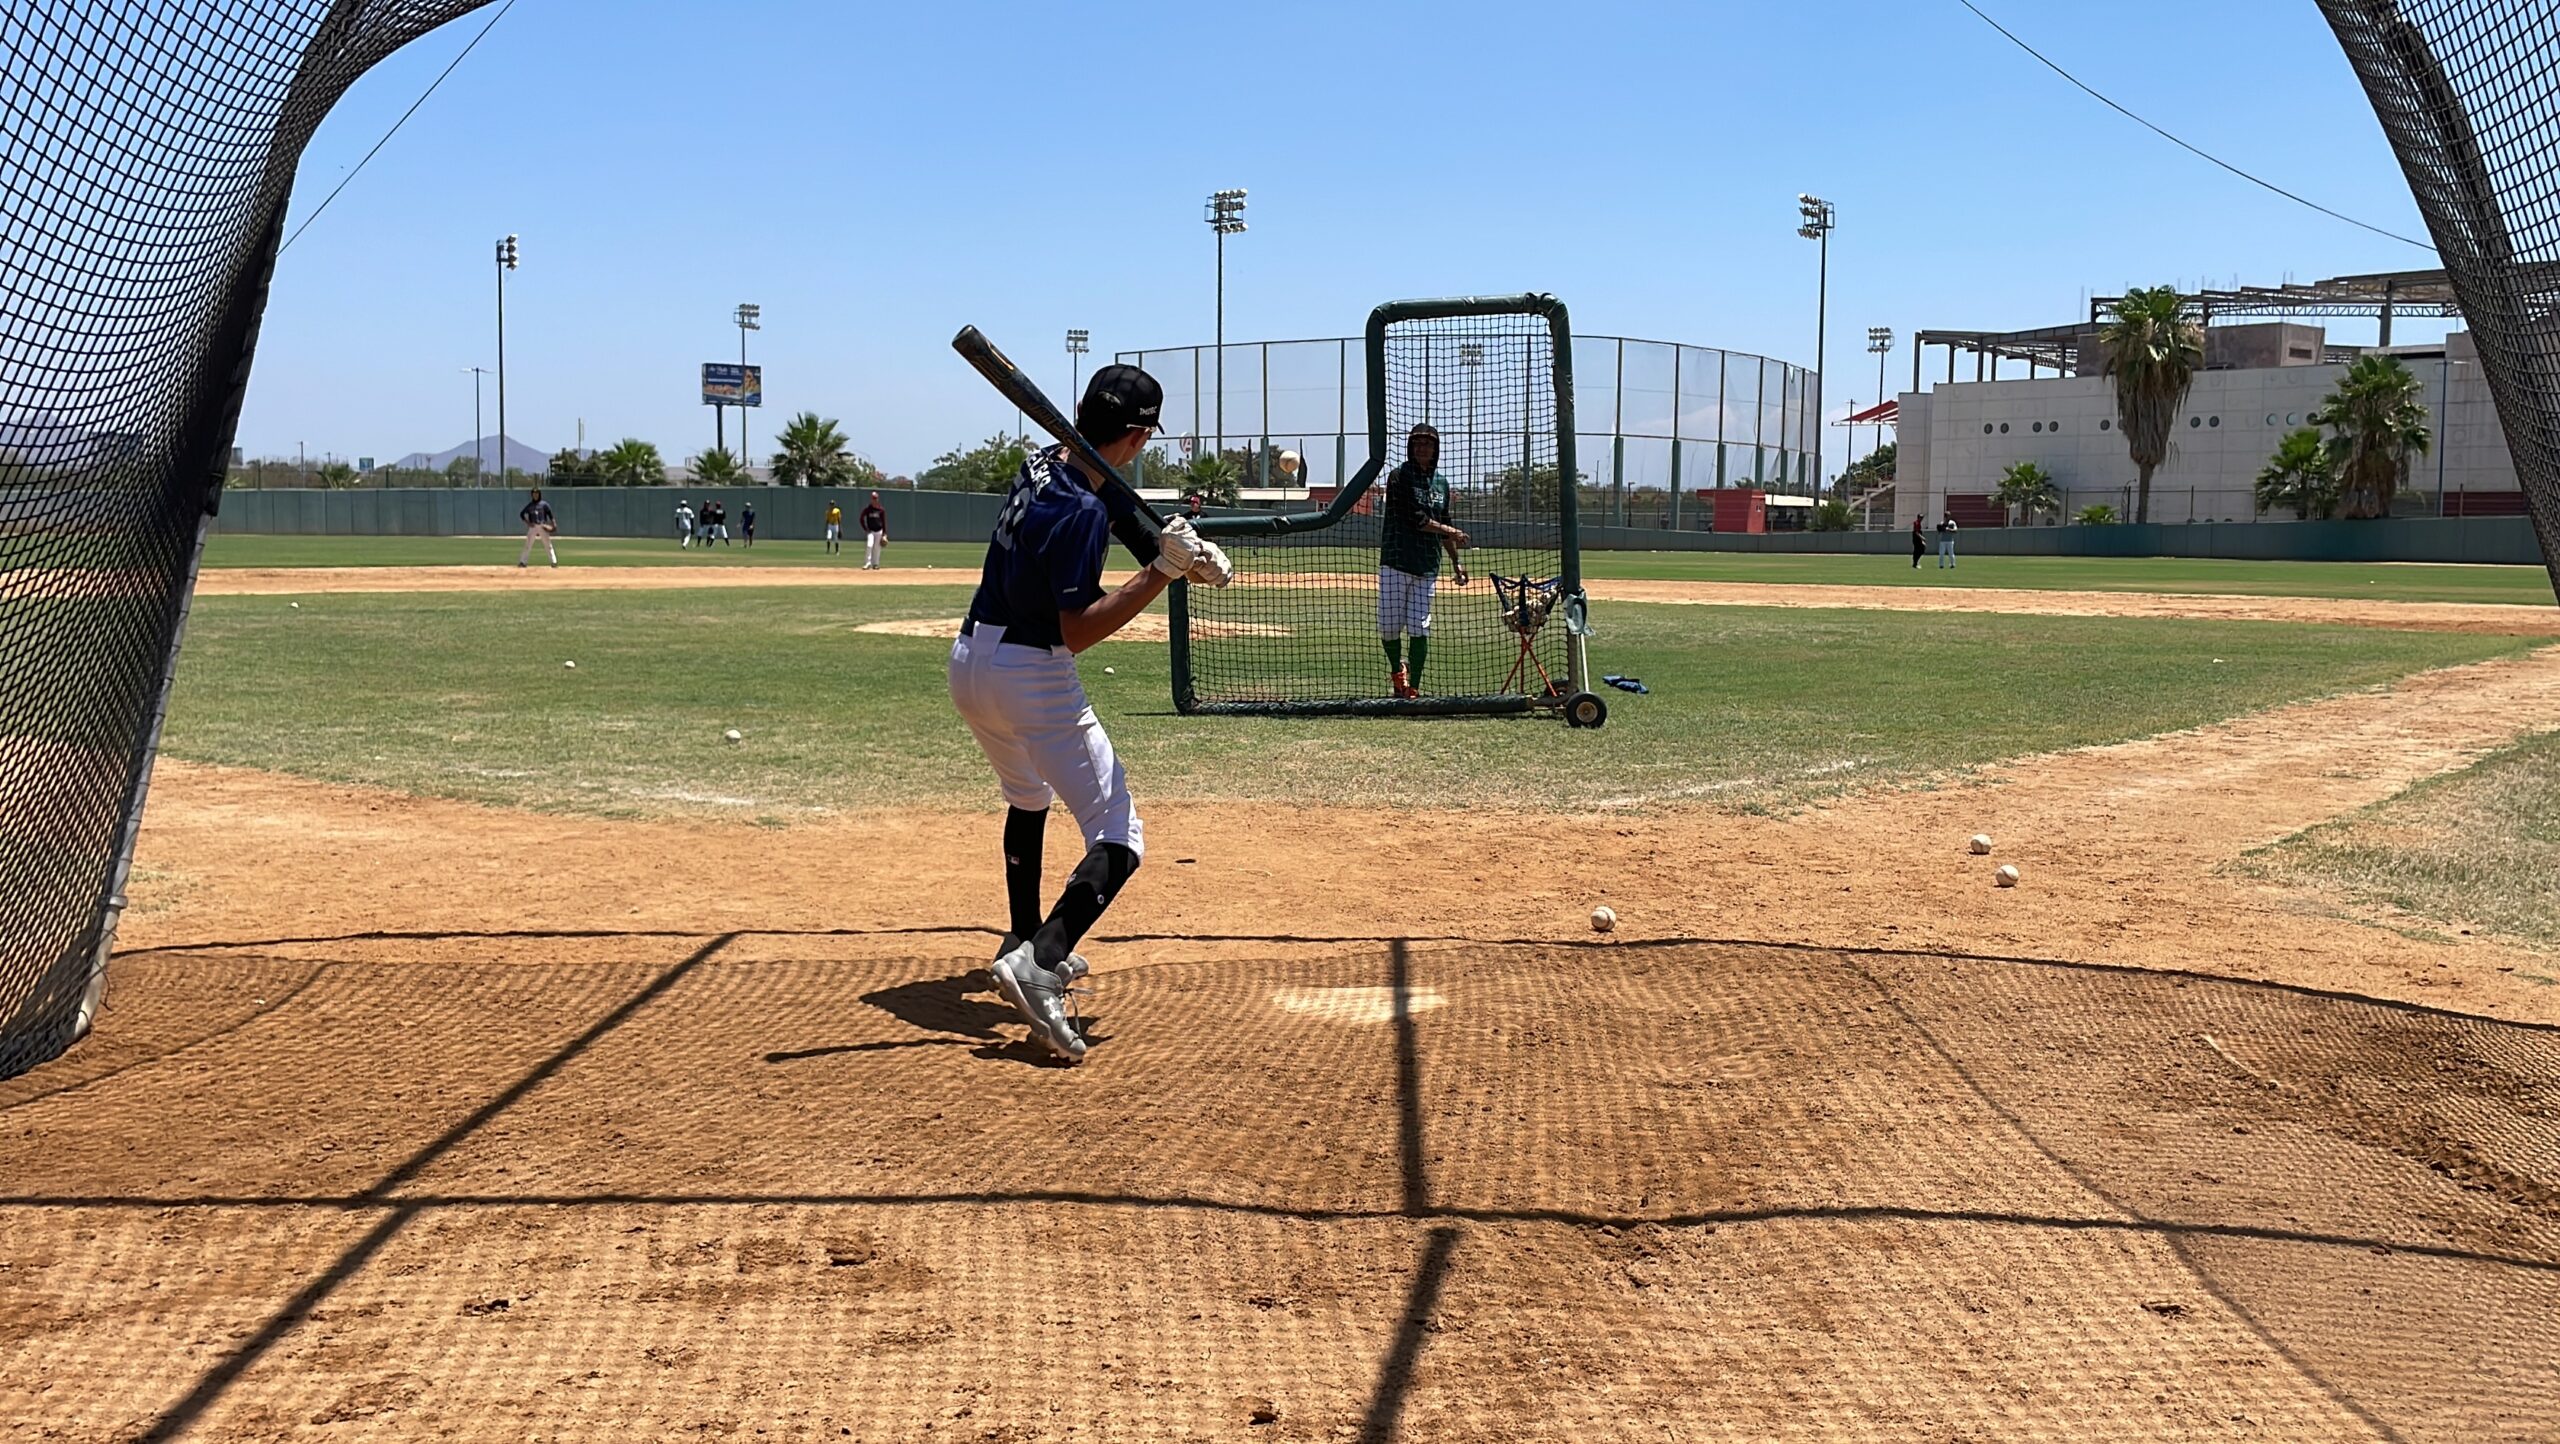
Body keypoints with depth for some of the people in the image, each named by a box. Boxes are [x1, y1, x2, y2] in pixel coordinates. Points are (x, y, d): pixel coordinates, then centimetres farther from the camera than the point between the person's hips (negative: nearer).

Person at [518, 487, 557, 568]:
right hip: (532, 527, 2)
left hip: (543, 527, -2)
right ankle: (522, 561, 1)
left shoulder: (544, 504, 3)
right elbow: (522, 514, 12)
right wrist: (527, 522, -3)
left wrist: (554, 524, -16)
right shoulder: (529, 505, 9)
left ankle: (554, 561, -3)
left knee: (548, 545, -3)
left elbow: (550, 515, -2)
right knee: (528, 545, -1)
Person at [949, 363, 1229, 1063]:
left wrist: (1187, 553, -6)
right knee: (1118, 840, -8)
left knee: (1028, 797, 33)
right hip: (1032, 677, -9)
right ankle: (1040, 962, -28)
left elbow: (1135, 523, 12)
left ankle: (1026, 943, 42)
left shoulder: (1040, 464, 5)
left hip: (970, 662, 9)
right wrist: (1162, 572, -26)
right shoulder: (1082, 512, -22)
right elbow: (1078, 632, -23)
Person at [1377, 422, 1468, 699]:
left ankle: (1414, 687, 6)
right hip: (1395, 563, -4)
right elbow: (1416, 519, -12)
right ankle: (1398, 670, 24)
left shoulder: (1441, 482, 14)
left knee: (1420, 628, -1)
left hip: (1427, 567, 4)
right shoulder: (1400, 477, -5)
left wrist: (1455, 561, 23)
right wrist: (1453, 533, -4)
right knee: (1389, 626, -3)